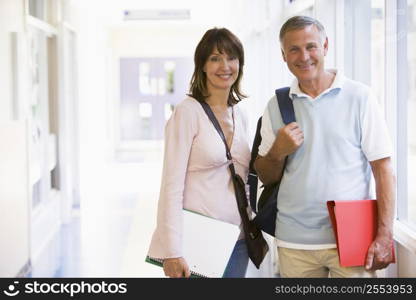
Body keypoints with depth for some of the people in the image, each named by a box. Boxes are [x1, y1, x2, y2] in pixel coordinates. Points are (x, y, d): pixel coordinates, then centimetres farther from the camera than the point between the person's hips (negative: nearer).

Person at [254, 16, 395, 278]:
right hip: (294, 242, 3)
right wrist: (278, 152, -10)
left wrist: (384, 236, -12)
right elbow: (266, 177, 12)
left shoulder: (359, 97, -2)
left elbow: (383, 170, -4)